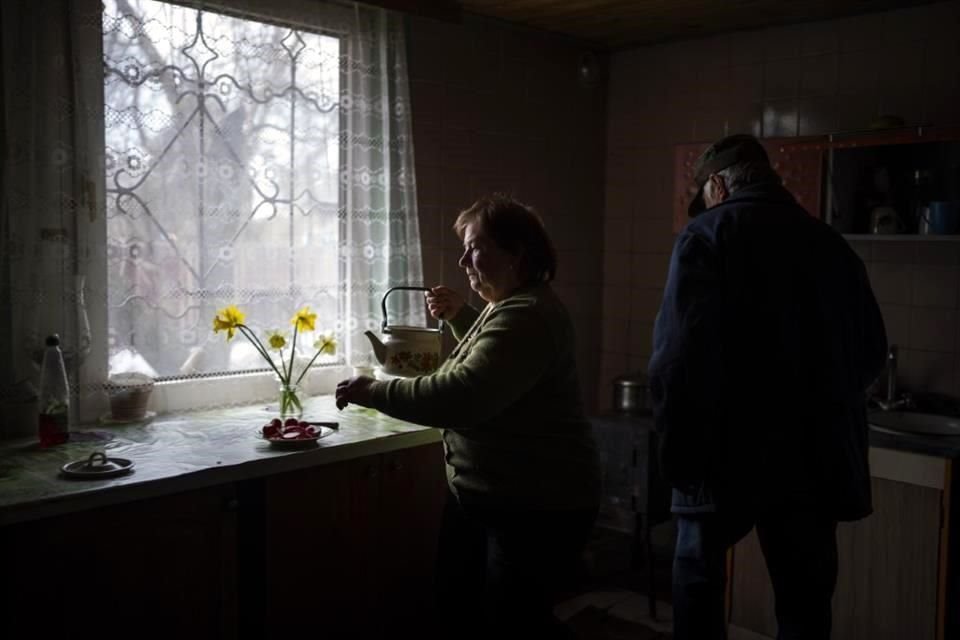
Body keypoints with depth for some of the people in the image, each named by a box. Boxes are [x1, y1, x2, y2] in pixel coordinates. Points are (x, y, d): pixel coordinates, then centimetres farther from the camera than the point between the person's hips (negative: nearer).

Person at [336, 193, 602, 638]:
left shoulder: (528, 316, -24)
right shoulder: (509, 305, 10)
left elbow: (462, 398, -33)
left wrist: (375, 393, -23)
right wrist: (459, 314, 14)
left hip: (534, 507, -10)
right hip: (479, 494, 10)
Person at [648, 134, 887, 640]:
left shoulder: (706, 235, -5)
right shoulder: (832, 244, 10)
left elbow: (679, 352, -17)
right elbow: (872, 352, 16)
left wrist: (677, 445, -10)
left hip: (729, 450, -4)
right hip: (816, 455, 4)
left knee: (697, 572, 16)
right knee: (805, 598, 13)